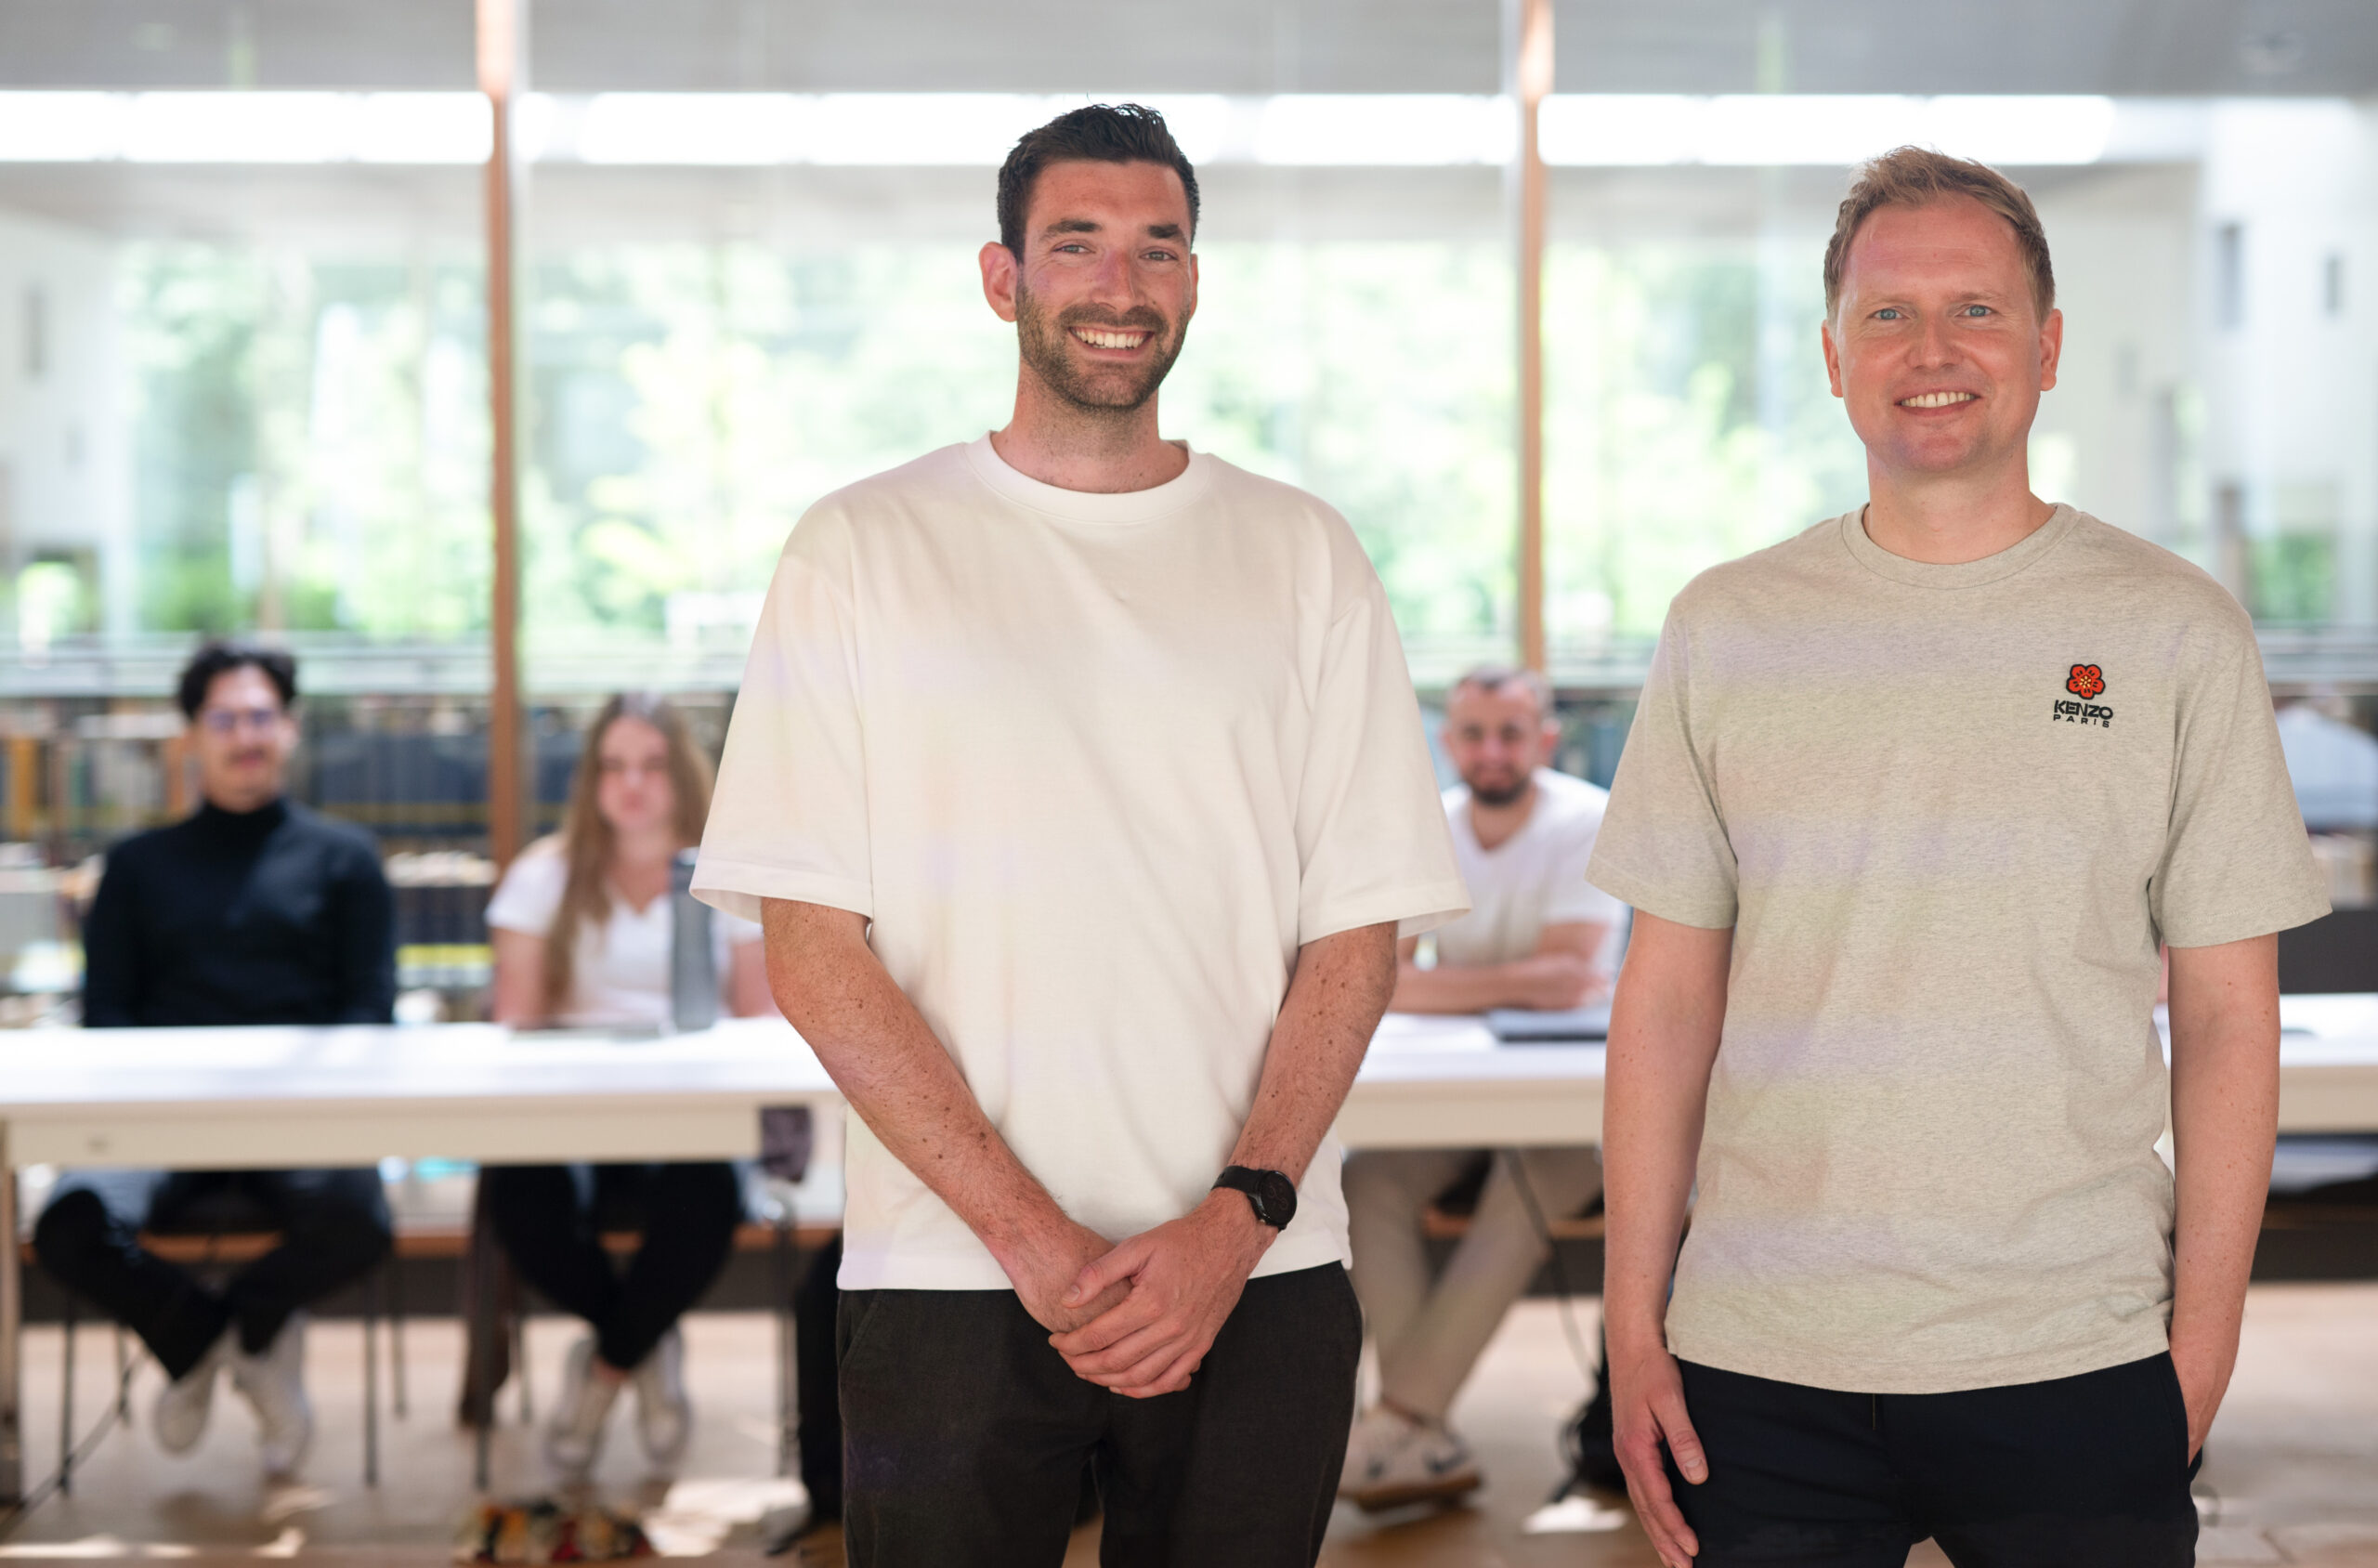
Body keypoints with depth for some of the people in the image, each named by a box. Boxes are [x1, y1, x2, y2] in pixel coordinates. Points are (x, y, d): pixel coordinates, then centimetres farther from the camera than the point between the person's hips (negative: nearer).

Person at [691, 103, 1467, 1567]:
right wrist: (1031, 1235, -11)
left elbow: (1360, 933, 4)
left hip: (1259, 1284, 2)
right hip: (951, 1282, -1)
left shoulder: (1302, 554, 8)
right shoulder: (863, 550, 2)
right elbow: (814, 951, -3)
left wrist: (1234, 1223, -9)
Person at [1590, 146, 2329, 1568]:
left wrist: (2204, 1334, -3)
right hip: (1764, 1363, 1)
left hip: (2078, 1367, -1)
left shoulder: (2176, 631, 1)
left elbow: (2227, 1013, 2)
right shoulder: (1727, 629, 5)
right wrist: (1634, 1319, 2)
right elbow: (1670, 992, 6)